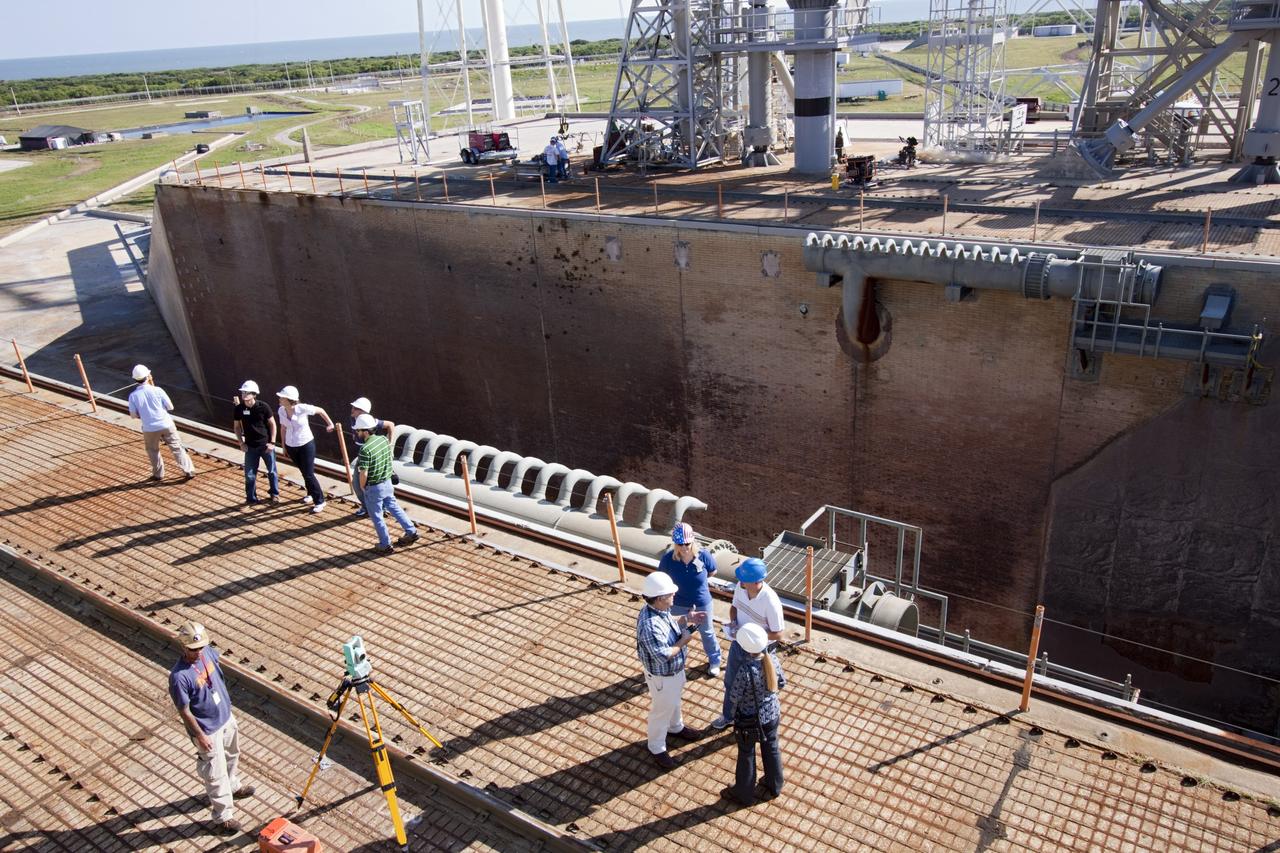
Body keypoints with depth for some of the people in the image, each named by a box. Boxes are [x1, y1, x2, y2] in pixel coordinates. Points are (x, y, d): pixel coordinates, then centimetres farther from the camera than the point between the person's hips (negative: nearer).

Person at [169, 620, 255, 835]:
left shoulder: (207, 652, -13)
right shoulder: (179, 676, -33)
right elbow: (184, 711, -23)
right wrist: (200, 736, -16)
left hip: (226, 717, 7)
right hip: (208, 730, -7)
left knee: (232, 756, 30)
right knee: (216, 774, 9)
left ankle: (233, 786, 56)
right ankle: (223, 817, 25)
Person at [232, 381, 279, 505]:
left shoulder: (263, 407, -14)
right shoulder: (239, 408, -8)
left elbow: (272, 424, -5)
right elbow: (237, 426, 6)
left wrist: (272, 442, -9)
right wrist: (241, 443, -2)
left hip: (266, 445, -2)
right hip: (250, 447, 2)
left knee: (272, 471, 11)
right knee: (249, 474, 4)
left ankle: (274, 494, 32)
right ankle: (251, 498, 21)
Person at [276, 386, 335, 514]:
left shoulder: (303, 408, -24)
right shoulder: (281, 411, -9)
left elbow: (320, 410, -7)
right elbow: (283, 428, 6)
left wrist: (330, 424, 5)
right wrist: (284, 446, 13)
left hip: (306, 445, -5)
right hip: (291, 446, 5)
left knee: (309, 474, -4)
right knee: (303, 472, 20)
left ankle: (319, 501, 9)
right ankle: (311, 493, 42)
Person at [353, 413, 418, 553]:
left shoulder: (365, 449, -26)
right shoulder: (383, 440, -4)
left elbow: (363, 474, -24)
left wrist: (362, 487, -6)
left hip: (373, 488, -7)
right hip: (387, 483, 7)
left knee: (376, 517, 11)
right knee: (394, 508, 24)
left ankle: (385, 545, 22)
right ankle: (411, 532, 29)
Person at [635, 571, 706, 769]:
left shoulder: (661, 609, -12)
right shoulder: (649, 625, -41)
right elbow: (663, 656, -35)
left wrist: (686, 619, -5)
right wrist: (683, 641, -24)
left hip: (676, 669, 8)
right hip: (661, 676, -8)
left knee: (674, 702, 32)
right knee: (661, 711, 15)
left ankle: (676, 728, 59)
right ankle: (657, 748, 38)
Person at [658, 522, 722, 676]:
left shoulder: (703, 555, -26)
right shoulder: (667, 559, -27)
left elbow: (712, 571, -5)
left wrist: (697, 579, -5)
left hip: (702, 603, 0)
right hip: (678, 604, 1)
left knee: (707, 632, 24)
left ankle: (714, 661, 50)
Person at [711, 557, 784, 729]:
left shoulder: (770, 602, -35)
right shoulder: (740, 587, -17)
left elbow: (778, 634, -24)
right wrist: (733, 622, -16)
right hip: (738, 644, 6)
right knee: (730, 682, 26)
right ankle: (728, 715, 52)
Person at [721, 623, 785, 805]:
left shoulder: (745, 671, -36)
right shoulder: (772, 660, -19)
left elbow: (734, 697, -21)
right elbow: (782, 683, -2)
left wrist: (732, 714, 0)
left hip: (749, 721, -5)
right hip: (772, 714, 5)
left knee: (746, 756, 19)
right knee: (771, 748, 27)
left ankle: (744, 794, 41)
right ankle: (774, 786, 50)